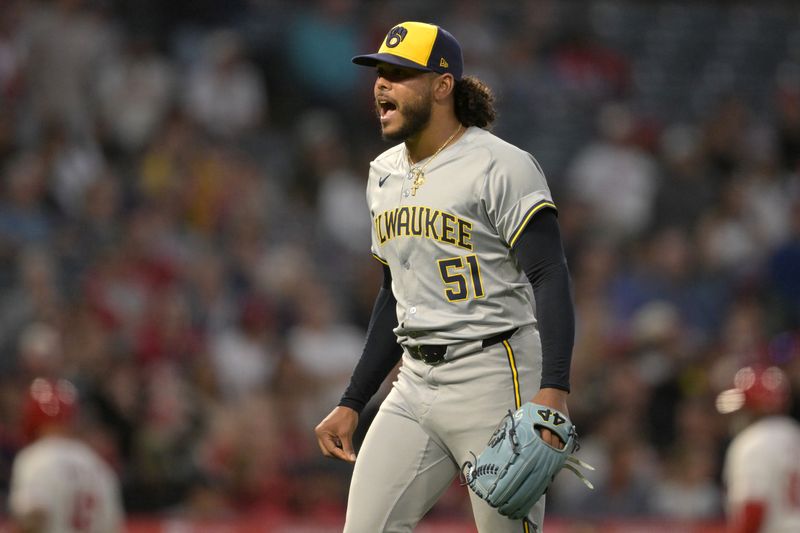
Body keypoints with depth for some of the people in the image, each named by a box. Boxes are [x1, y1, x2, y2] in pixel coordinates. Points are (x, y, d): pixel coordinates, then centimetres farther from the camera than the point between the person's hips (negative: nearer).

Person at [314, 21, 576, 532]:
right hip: (415, 385, 8)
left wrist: (554, 389, -30)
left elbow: (551, 278, -17)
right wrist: (352, 403, 20)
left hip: (495, 379, -7)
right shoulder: (385, 174, 16)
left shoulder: (500, 166, -9)